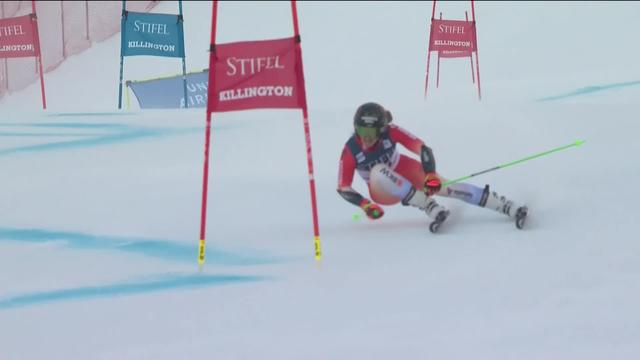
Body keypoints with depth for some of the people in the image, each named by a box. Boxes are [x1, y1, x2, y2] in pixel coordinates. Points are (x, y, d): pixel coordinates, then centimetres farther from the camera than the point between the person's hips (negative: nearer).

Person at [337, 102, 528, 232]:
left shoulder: (390, 132, -25)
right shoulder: (350, 151, -25)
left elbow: (422, 148, -24)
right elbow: (343, 188, -17)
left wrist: (431, 175, -38)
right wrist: (365, 205, -30)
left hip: (406, 172, 1)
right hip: (384, 191, -1)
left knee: (445, 187, -20)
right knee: (379, 172, -36)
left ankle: (510, 208, -21)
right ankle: (430, 207, -34)